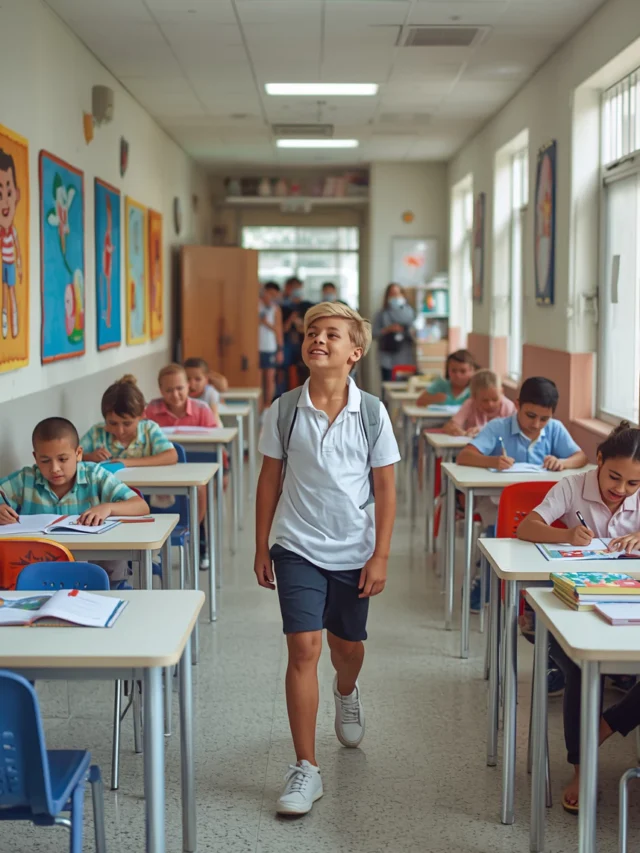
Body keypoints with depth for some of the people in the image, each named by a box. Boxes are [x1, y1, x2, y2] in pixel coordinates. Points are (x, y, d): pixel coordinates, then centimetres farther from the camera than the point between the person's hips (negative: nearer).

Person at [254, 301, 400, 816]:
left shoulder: (372, 413, -7)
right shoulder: (285, 410, -5)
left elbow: (385, 488, -3)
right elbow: (270, 480, 4)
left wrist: (380, 556, -6)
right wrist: (261, 548, 5)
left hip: (353, 551, 1)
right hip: (297, 547, -1)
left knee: (348, 645, 17)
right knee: (303, 647, -10)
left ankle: (346, 694, 55)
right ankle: (306, 769, -2)